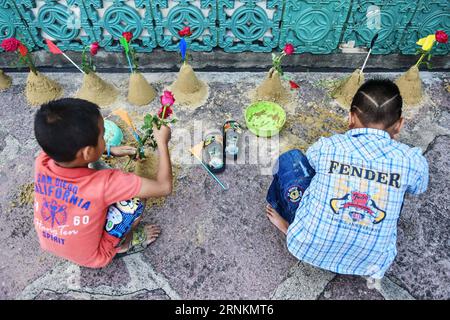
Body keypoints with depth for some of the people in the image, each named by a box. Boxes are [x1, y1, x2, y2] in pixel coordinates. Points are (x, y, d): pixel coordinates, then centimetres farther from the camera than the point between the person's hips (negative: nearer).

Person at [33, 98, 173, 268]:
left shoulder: (41, 162, -23)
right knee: (134, 201, -11)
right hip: (90, 257, -5)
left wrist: (110, 150, -2)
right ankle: (121, 245, 11)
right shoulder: (104, 183, -39)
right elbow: (164, 187, -30)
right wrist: (162, 142, -20)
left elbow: (67, 150, 3)